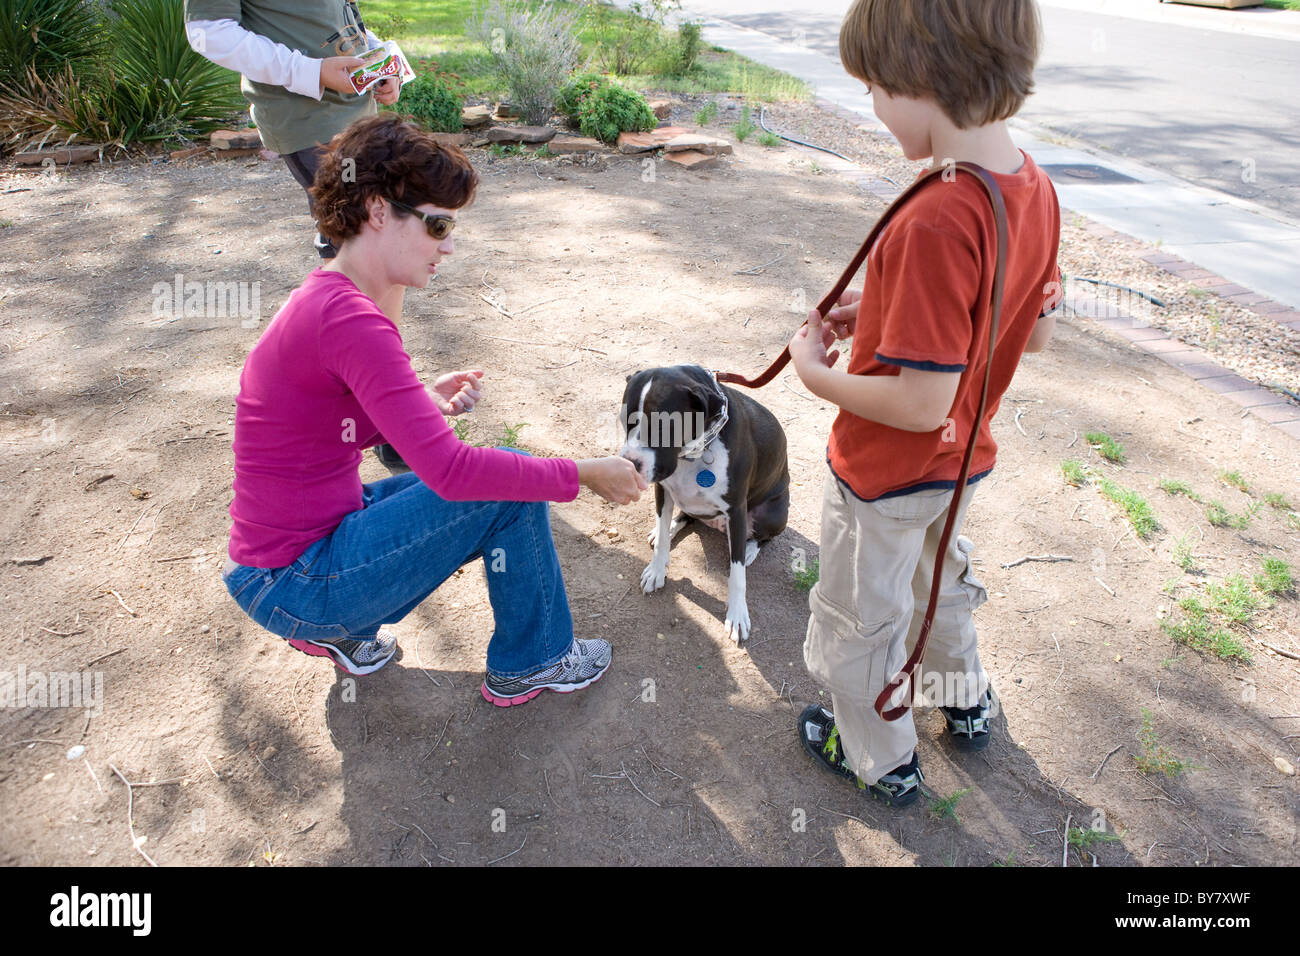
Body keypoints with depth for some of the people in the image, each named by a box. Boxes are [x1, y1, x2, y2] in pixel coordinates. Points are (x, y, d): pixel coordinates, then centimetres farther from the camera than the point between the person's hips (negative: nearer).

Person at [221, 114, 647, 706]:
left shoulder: (327, 300, 5)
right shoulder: (348, 318, -26)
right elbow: (451, 469, -31)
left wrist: (426, 404, -1)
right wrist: (583, 473, -20)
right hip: (295, 584, -9)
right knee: (509, 489, -13)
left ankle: (337, 627, 17)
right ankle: (532, 663, 10)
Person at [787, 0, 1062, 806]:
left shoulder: (935, 224, -35)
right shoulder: (1034, 187, -8)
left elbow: (920, 404, -33)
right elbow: (1038, 332, 3)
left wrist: (818, 375, -17)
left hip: (887, 471, -8)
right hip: (962, 458, 8)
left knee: (859, 624, 18)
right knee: (936, 577, 34)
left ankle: (883, 762, 42)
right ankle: (966, 701, 58)